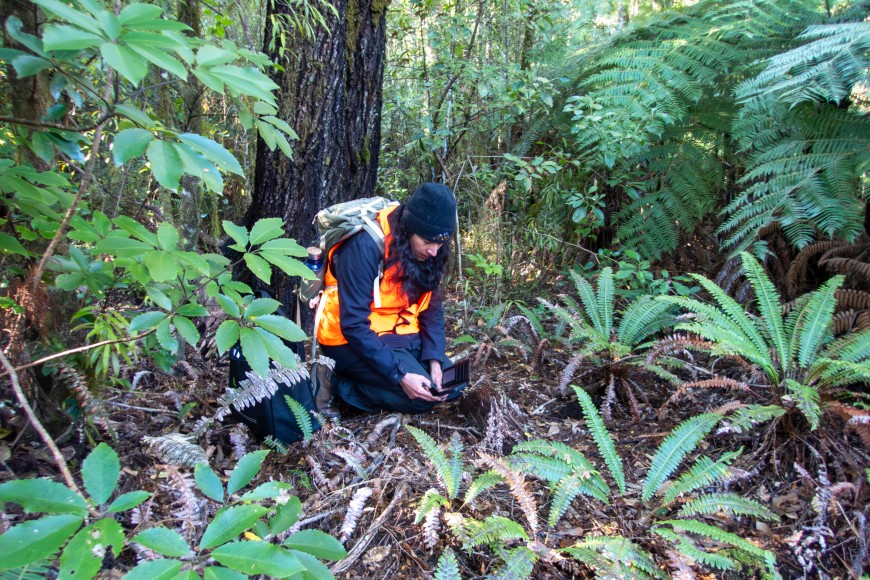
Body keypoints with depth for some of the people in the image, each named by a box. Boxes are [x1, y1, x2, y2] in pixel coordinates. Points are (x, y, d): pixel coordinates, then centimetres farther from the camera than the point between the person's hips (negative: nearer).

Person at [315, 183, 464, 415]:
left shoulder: (427, 252, -5)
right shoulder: (366, 246, -27)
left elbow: (432, 309, 0)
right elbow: (354, 325, -27)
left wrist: (435, 359, -16)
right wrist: (399, 375, -31)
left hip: (398, 334, 8)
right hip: (350, 338, -7)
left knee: (451, 385, 0)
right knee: (420, 396, -20)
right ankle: (337, 384, -5)